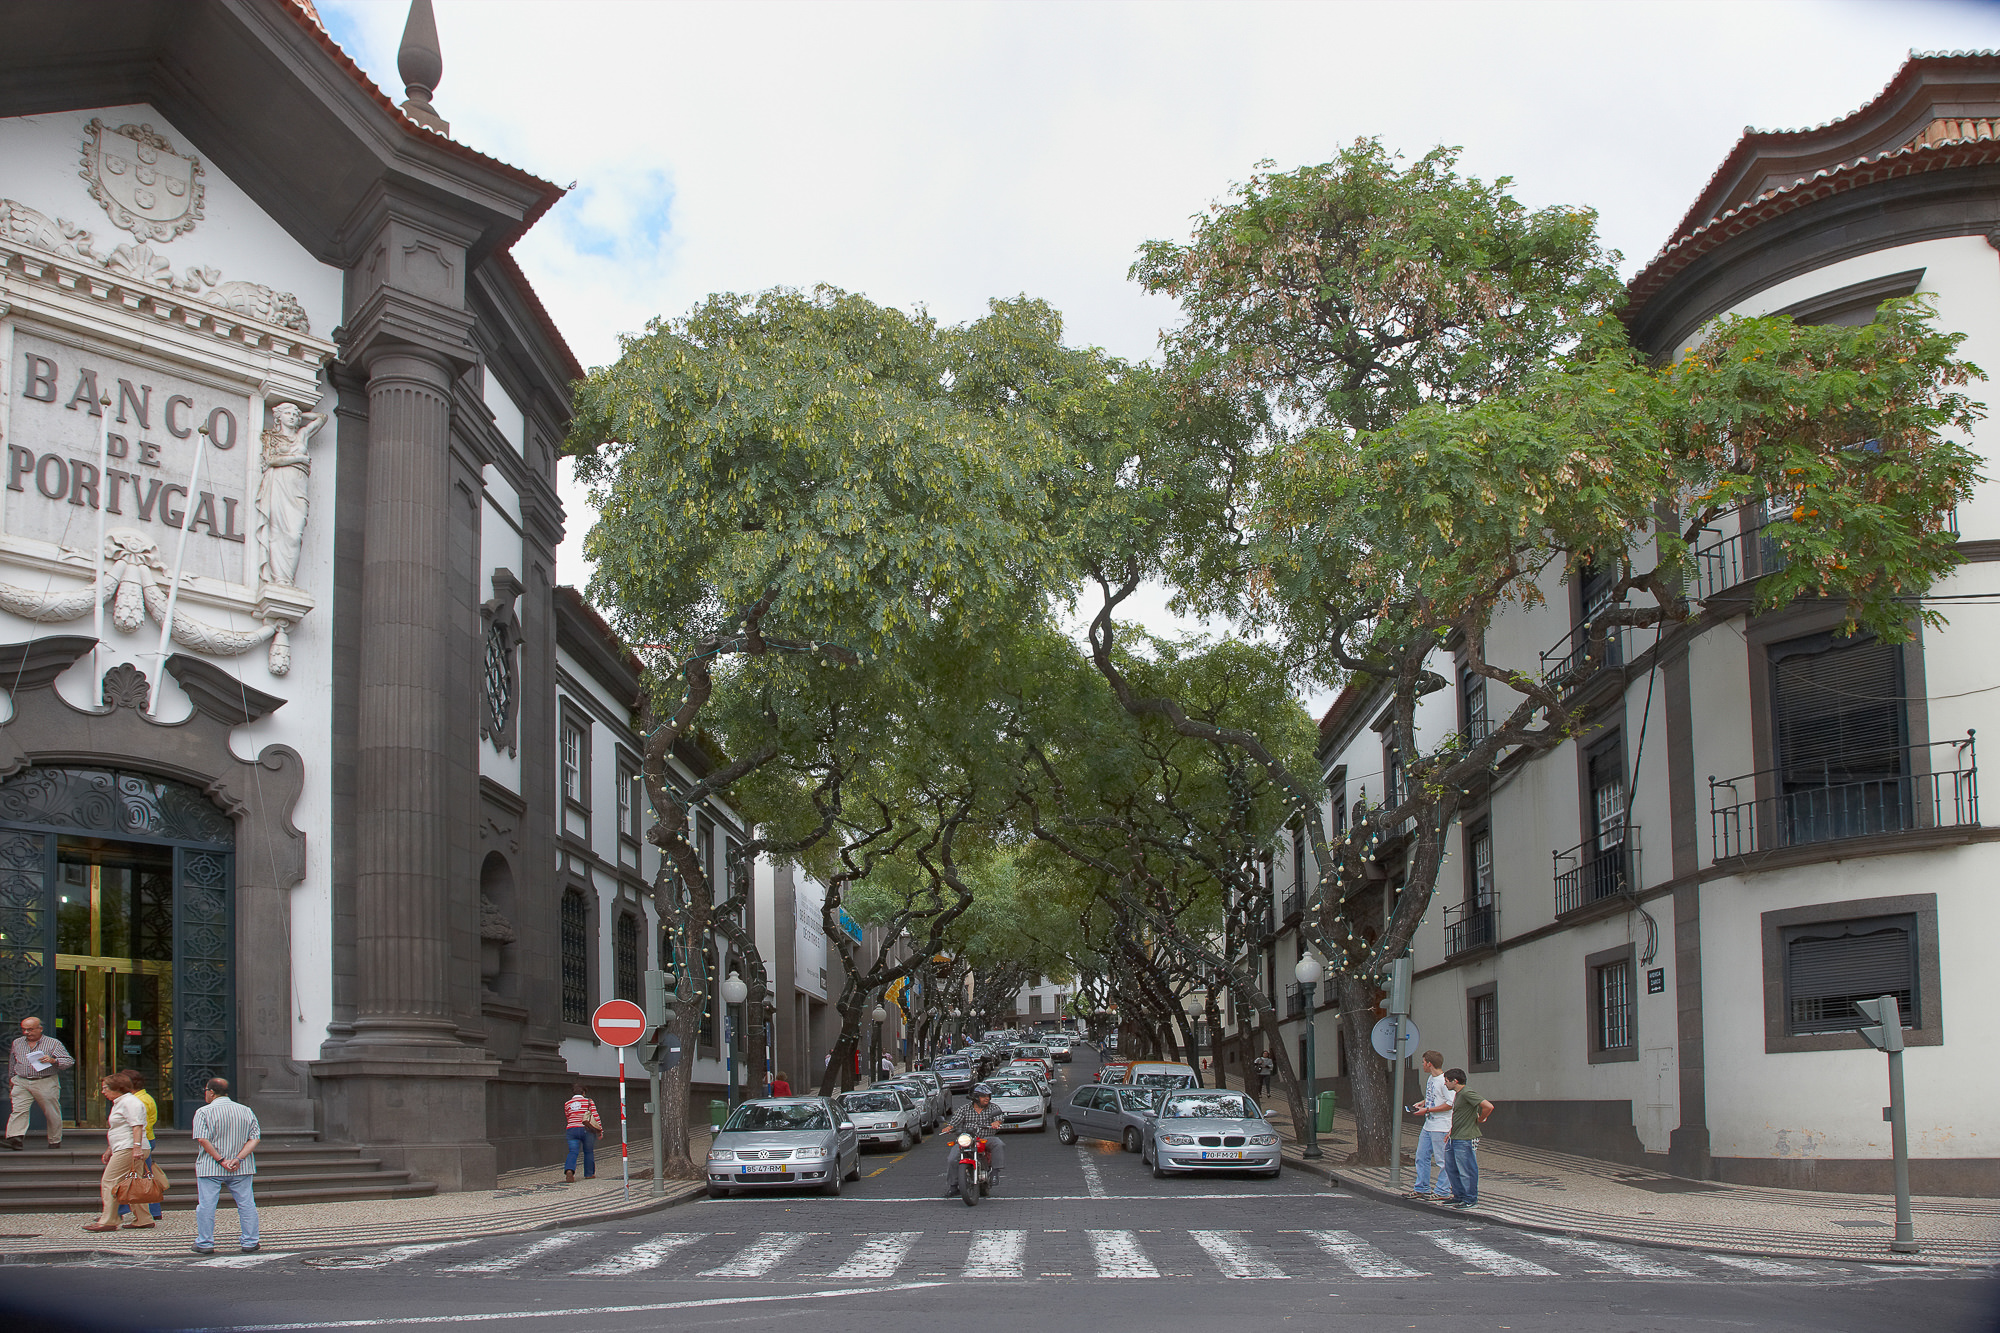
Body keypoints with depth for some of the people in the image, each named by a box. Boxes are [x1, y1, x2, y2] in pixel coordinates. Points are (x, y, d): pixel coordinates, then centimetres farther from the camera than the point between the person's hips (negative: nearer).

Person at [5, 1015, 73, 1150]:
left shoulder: (53, 1043, 0)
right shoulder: (17, 1043, 13)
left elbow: (69, 1062, -5)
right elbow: (12, 1063, 28)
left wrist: (53, 1060, -21)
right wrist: (11, 1079, 29)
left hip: (46, 1083, -3)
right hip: (21, 1082, 3)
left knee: (51, 1113, 3)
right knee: (18, 1109, -16)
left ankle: (55, 1142, 15)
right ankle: (15, 1139, -27)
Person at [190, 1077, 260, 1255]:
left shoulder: (204, 1112, -5)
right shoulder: (246, 1111, 7)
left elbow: (203, 1139, -15)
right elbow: (254, 1138, -1)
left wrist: (220, 1160, -14)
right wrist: (238, 1158, -9)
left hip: (210, 1168, -3)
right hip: (241, 1169, 3)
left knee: (206, 1205, 5)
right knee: (246, 1204, 9)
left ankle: (205, 1243, 9)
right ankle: (250, 1242, 11)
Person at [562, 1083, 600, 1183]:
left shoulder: (567, 1104, 11)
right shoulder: (588, 1102, 1)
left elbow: (568, 1119, 17)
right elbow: (595, 1116, -3)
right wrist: (600, 1129, 2)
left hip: (571, 1130, 2)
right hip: (586, 1130, -2)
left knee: (573, 1152, -6)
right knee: (588, 1152, 13)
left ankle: (569, 1171, -30)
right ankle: (589, 1174, 18)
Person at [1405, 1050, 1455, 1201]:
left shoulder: (1444, 1081, -17)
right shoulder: (1431, 1078, 12)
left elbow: (1450, 1104, -21)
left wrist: (1427, 1110, -19)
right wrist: (1422, 1103, 9)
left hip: (1441, 1127, -10)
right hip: (1428, 1126, 10)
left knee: (1441, 1160, -1)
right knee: (1421, 1157, 13)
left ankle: (1441, 1191, 6)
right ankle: (1421, 1188, 22)